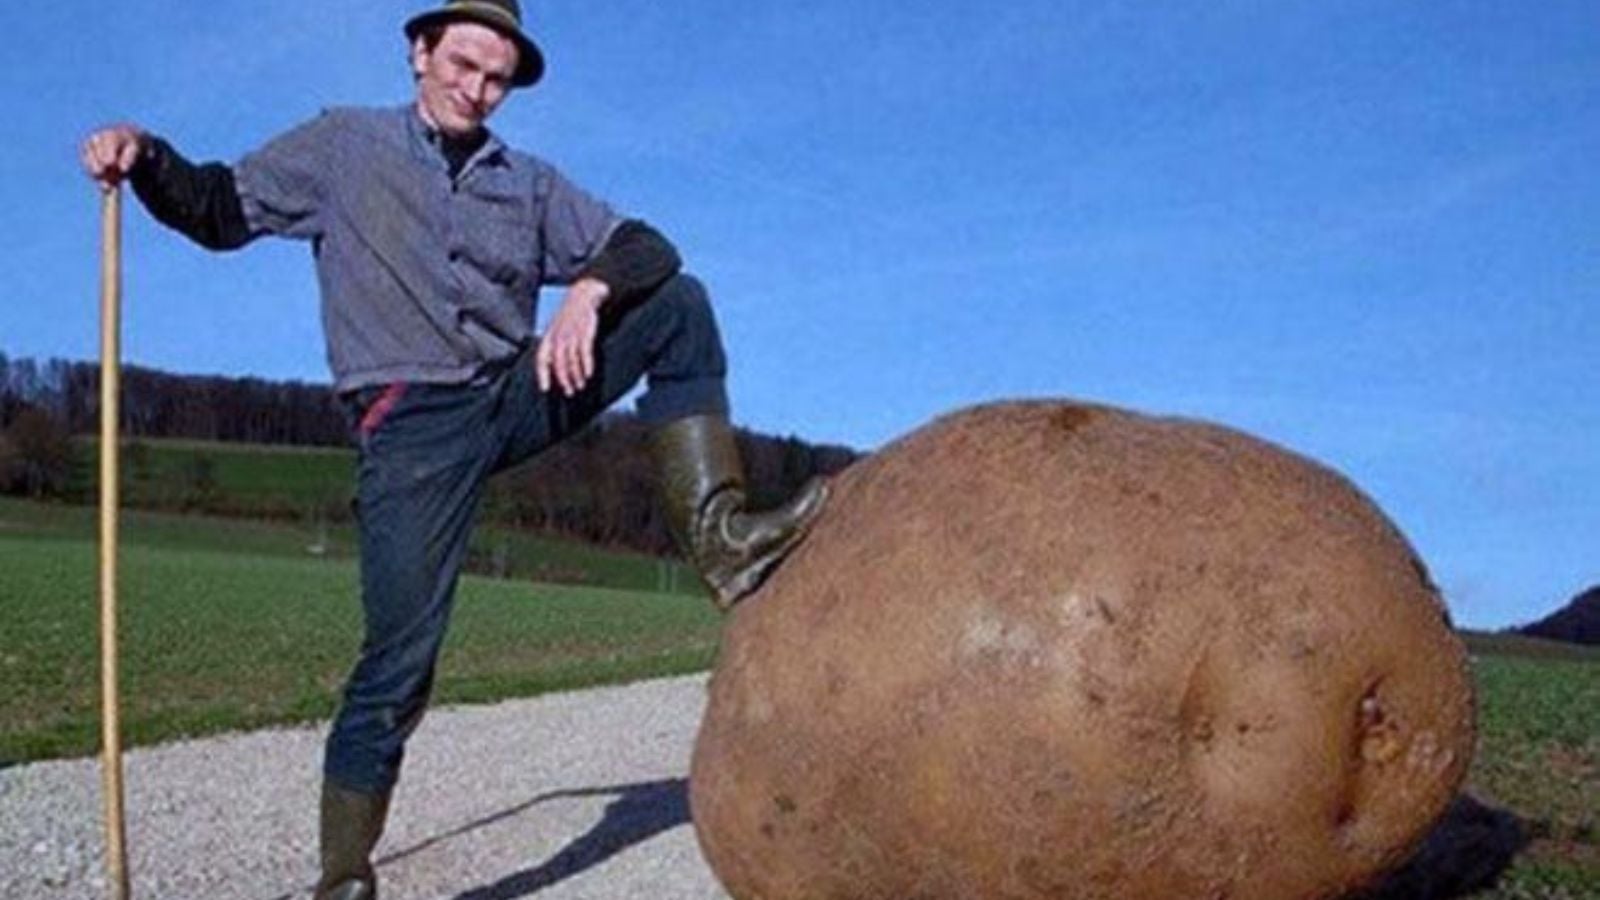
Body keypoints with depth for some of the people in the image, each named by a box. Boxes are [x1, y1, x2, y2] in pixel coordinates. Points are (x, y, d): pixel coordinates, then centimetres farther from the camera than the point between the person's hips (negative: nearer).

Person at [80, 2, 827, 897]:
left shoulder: (531, 184, 16)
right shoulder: (343, 145, 12)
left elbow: (644, 248, 7)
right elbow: (220, 211, 13)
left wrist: (588, 288, -15)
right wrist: (145, 157, -7)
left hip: (522, 394, 4)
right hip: (414, 424, -3)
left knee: (678, 302, -12)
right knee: (400, 659, -11)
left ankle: (721, 536, -21)